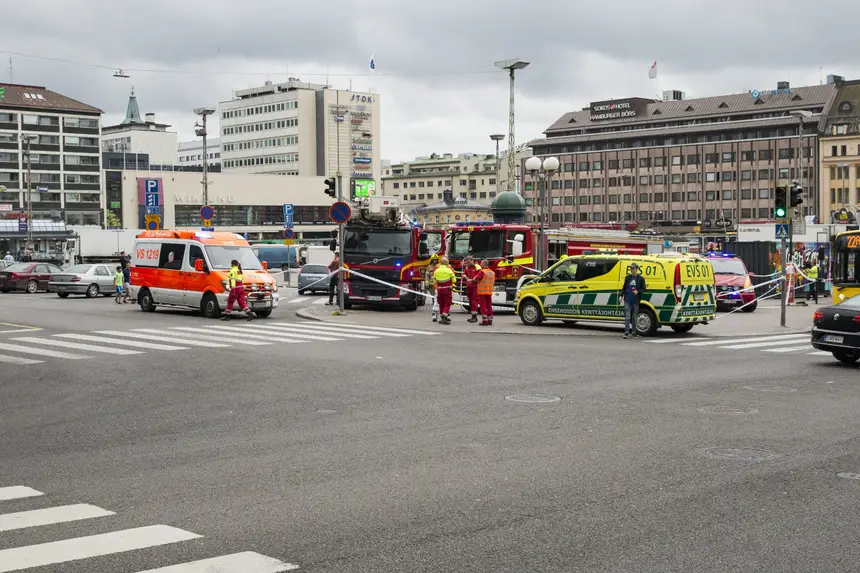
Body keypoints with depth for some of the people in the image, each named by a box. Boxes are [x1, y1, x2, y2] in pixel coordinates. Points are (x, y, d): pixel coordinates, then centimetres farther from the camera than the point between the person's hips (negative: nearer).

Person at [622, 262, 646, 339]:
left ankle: (634, 332, 17)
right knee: (627, 316, -6)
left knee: (634, 317, 8)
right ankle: (626, 332, -8)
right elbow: (624, 288, 15)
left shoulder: (640, 278, 2)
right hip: (627, 300, 1)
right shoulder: (627, 277, 10)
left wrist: (638, 291, -15)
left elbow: (643, 289, 3)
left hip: (635, 301, -1)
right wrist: (621, 295, 5)